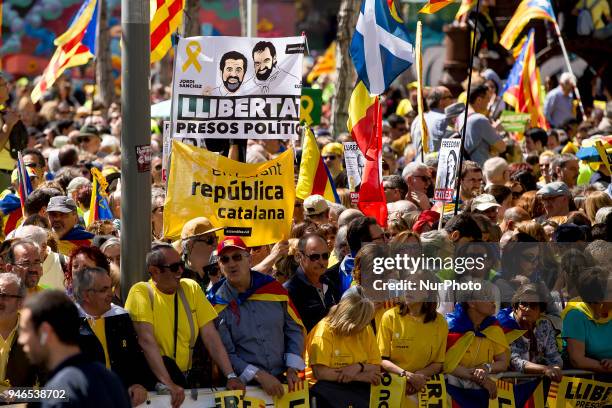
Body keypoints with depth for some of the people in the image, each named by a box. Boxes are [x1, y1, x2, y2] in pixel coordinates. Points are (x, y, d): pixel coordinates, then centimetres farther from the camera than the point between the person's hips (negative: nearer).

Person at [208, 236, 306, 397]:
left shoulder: (273, 288, 8)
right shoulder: (217, 304, 0)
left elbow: (295, 330, 14)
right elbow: (225, 354, -3)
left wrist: (292, 369, 2)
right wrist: (260, 376, -12)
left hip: (280, 380, 2)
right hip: (244, 385, -2)